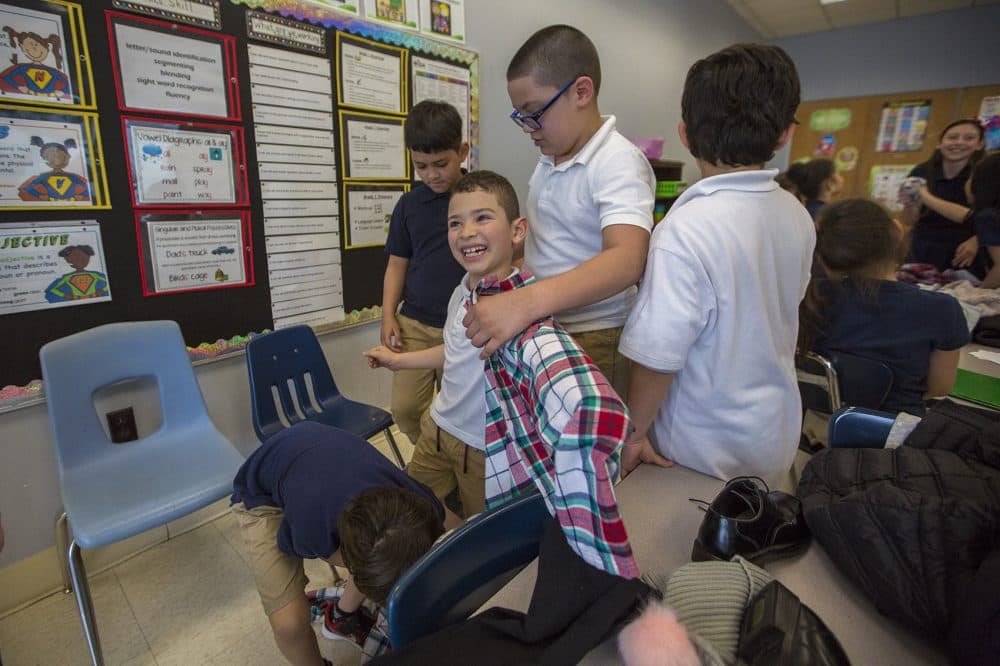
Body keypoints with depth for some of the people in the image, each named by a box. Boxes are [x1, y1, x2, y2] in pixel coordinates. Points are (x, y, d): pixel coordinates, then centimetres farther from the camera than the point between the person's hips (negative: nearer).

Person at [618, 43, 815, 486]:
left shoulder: (684, 232, -28)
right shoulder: (798, 217, -4)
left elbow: (657, 357, -26)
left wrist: (634, 433, -11)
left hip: (708, 451, -6)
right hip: (777, 436, 6)